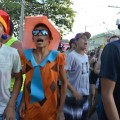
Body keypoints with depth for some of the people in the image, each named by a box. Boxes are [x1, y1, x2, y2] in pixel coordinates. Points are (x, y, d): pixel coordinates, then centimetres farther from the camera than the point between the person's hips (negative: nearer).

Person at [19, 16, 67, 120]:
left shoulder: (57, 57, -7)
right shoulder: (26, 55, -1)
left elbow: (64, 82, -2)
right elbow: (26, 80, 9)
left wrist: (61, 110, -5)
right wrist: (23, 102, -1)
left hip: (50, 109, -2)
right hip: (29, 108, 2)